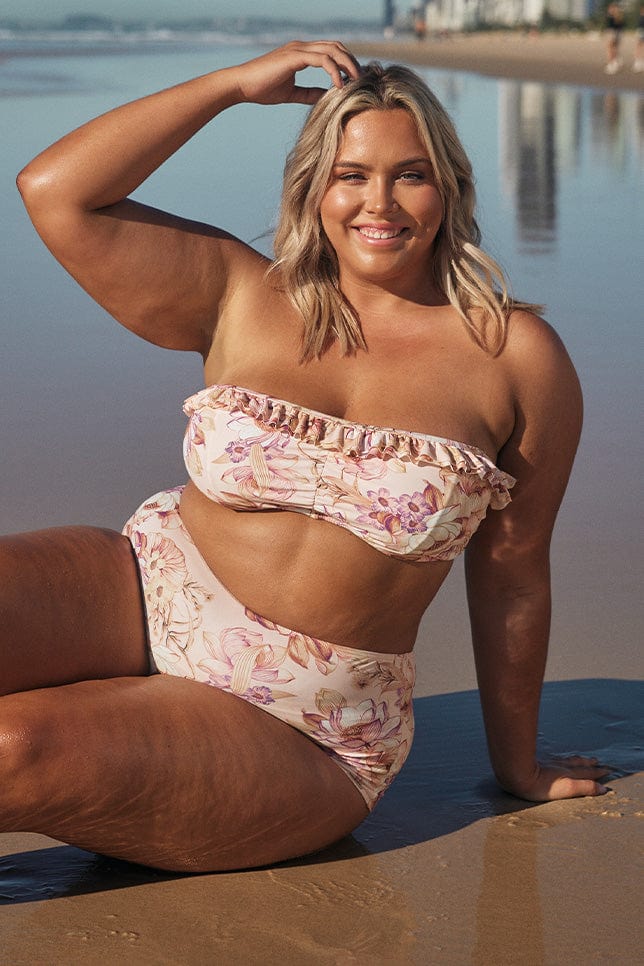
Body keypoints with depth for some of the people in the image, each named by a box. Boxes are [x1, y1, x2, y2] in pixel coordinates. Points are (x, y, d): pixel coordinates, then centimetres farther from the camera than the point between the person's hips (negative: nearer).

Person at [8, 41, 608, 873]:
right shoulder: (241, 298, 2)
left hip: (301, 731, -2)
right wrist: (236, 84, -4)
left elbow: (510, 572, 5)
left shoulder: (517, 358, -2)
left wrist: (517, 765, 14)